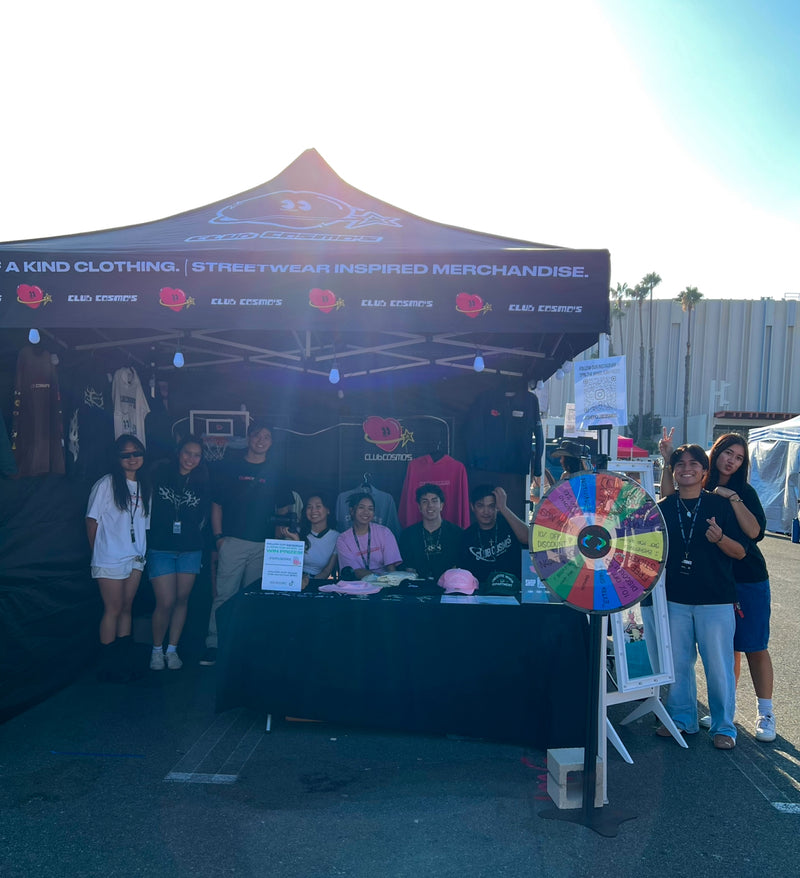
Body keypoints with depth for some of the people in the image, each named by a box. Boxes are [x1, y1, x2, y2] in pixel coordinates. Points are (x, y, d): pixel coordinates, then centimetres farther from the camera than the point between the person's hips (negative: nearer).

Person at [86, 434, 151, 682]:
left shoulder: (144, 486, 10)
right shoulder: (106, 484, -7)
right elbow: (92, 520, -4)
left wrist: (142, 551, 7)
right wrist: (99, 551, 1)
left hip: (135, 558, 5)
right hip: (110, 559, -5)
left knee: (127, 608, 11)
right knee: (113, 609, 0)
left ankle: (123, 661, 21)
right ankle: (108, 666, 11)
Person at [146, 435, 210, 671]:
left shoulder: (202, 481, 3)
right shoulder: (160, 473, -3)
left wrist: (193, 530, 3)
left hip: (190, 549, 3)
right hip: (161, 548, -2)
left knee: (182, 599, 8)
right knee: (165, 602, -5)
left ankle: (172, 649, 24)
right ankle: (157, 649, 17)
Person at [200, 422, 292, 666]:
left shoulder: (275, 472, 11)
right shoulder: (230, 466, 7)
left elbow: (284, 509, 15)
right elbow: (216, 504, 7)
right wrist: (218, 536, -2)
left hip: (264, 545, 2)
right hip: (233, 542, -2)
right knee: (224, 594, -5)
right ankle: (213, 644, 2)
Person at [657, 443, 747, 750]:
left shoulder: (720, 504, -3)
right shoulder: (663, 508, 4)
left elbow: (740, 551, -4)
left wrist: (719, 538, -21)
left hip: (715, 600, -3)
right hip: (675, 598, 3)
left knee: (719, 665, 4)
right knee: (677, 662, 12)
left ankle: (724, 727, 21)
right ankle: (682, 718, 30)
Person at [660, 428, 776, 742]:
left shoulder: (744, 491, -5)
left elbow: (754, 531, -18)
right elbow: (667, 501, -13)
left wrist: (732, 497, -22)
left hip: (749, 580, -3)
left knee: (755, 648, 4)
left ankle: (765, 714, 18)